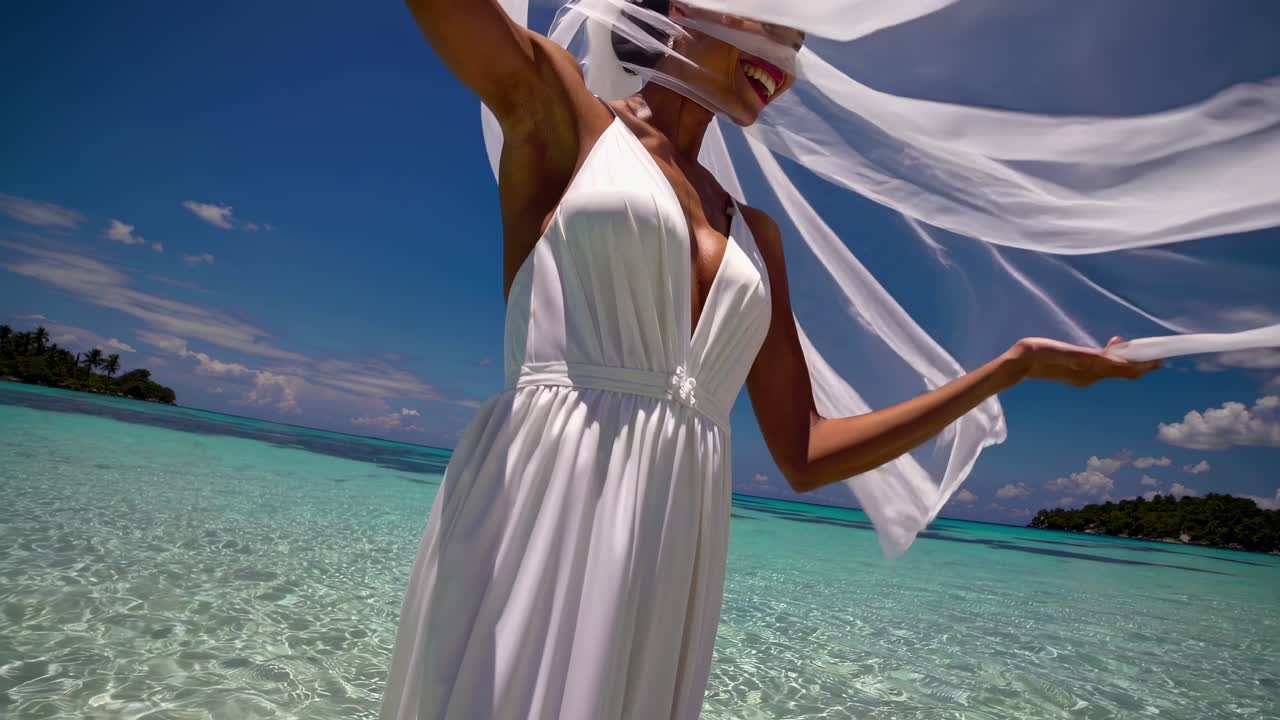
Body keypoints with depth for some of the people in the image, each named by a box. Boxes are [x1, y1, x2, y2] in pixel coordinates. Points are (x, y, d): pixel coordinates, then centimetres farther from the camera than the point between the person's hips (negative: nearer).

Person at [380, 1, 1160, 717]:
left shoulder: (754, 233, 17)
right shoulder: (557, 107, 8)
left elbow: (805, 457, 13)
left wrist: (1016, 366, 15)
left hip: (673, 570, 5)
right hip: (534, 522, -4)